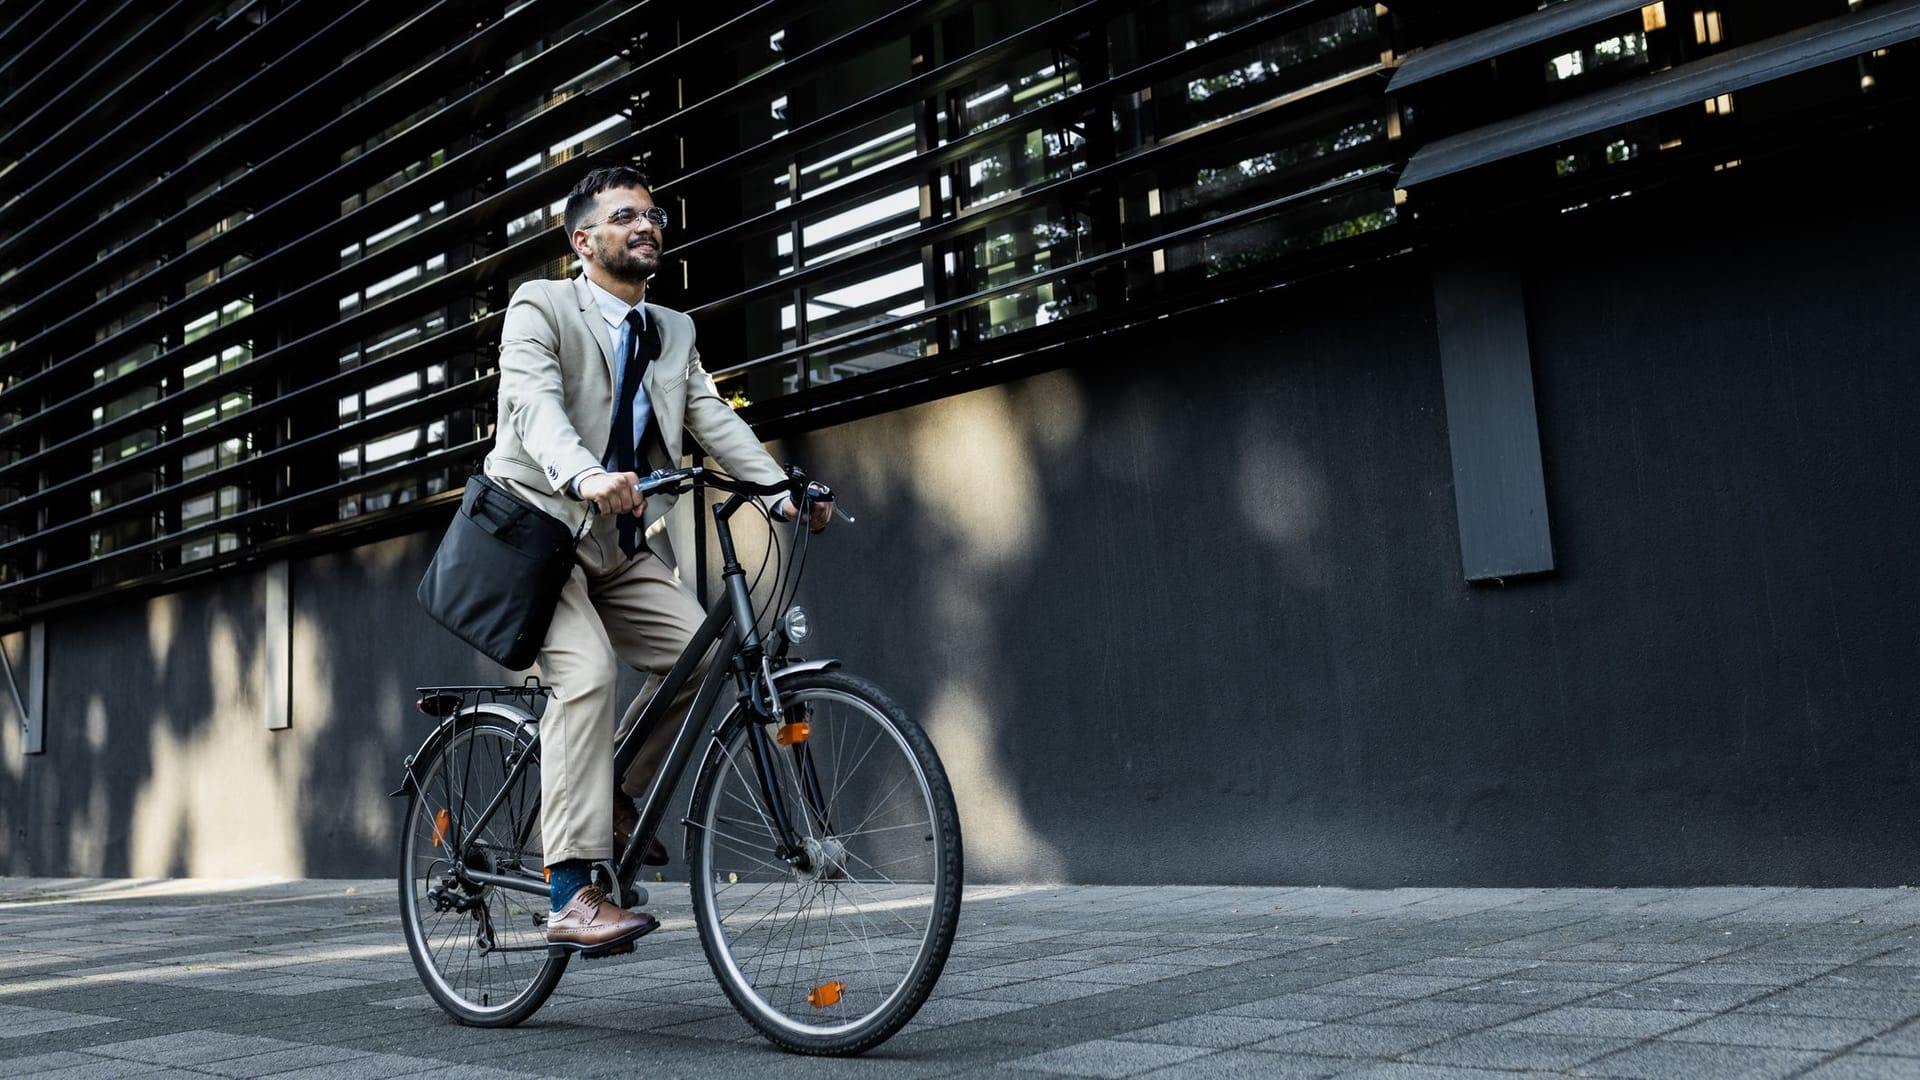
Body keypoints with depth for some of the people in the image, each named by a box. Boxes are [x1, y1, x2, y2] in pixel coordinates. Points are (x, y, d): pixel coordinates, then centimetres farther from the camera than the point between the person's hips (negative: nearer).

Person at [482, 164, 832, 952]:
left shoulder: (674, 333, 17)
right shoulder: (540, 307, -3)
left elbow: (714, 419, 5)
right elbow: (534, 405, -21)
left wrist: (783, 492, -12)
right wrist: (586, 478, -41)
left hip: (624, 544, 6)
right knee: (587, 674, -25)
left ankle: (619, 797, 11)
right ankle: (572, 899, -24)